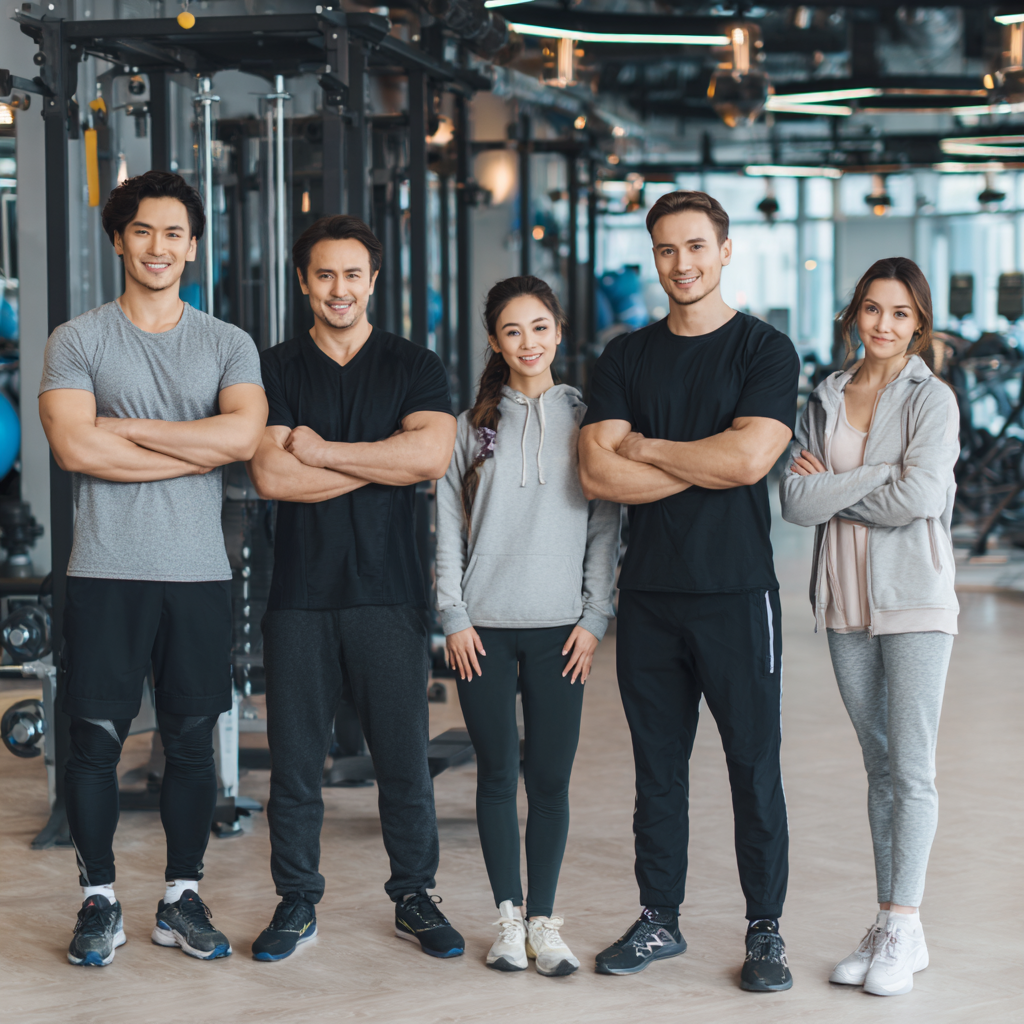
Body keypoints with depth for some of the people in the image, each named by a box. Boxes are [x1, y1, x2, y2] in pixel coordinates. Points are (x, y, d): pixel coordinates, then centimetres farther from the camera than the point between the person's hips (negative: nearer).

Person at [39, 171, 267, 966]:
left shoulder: (229, 345, 8)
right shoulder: (77, 340, 3)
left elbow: (244, 434, -11)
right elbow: (75, 446, -12)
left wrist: (124, 428, -10)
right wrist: (200, 451, -10)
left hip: (200, 573, 2)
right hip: (107, 572, -2)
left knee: (192, 741, 7)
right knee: (96, 740, 1)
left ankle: (183, 899, 18)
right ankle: (99, 903, 13)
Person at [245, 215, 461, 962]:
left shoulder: (414, 367, 7)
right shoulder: (276, 370, 7)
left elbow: (432, 454, -11)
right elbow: (271, 475, -7)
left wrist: (320, 450, -8)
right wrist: (382, 463, -7)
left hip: (388, 592, 0)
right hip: (299, 597, 1)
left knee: (405, 759, 2)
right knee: (295, 760, 3)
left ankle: (415, 897, 15)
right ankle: (297, 902, 15)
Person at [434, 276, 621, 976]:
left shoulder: (585, 420, 5)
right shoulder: (472, 426, 7)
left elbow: (605, 527, 5)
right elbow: (449, 527, 7)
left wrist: (594, 618, -2)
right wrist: (454, 617, 0)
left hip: (559, 628, 0)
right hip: (485, 628, 1)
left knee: (550, 780, 0)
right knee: (497, 775, 3)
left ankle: (543, 920, 9)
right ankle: (509, 917, 12)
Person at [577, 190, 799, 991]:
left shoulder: (765, 350, -1)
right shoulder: (626, 358, 10)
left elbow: (748, 456, -16)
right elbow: (598, 473, -2)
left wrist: (645, 448, -4)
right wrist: (704, 465, -8)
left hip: (736, 592, -3)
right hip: (649, 593, 4)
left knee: (754, 767, 1)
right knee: (658, 766, 10)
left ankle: (766, 931, 11)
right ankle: (660, 920, 20)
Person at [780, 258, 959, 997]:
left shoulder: (931, 399, -4)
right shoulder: (825, 401, 10)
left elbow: (919, 497, -17)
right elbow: (796, 501, -1)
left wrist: (833, 487, -6)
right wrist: (877, 478, -12)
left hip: (915, 600, -5)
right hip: (847, 601, 5)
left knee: (912, 767, -6)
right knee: (879, 765, 10)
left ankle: (903, 928, -3)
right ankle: (890, 926, 14)